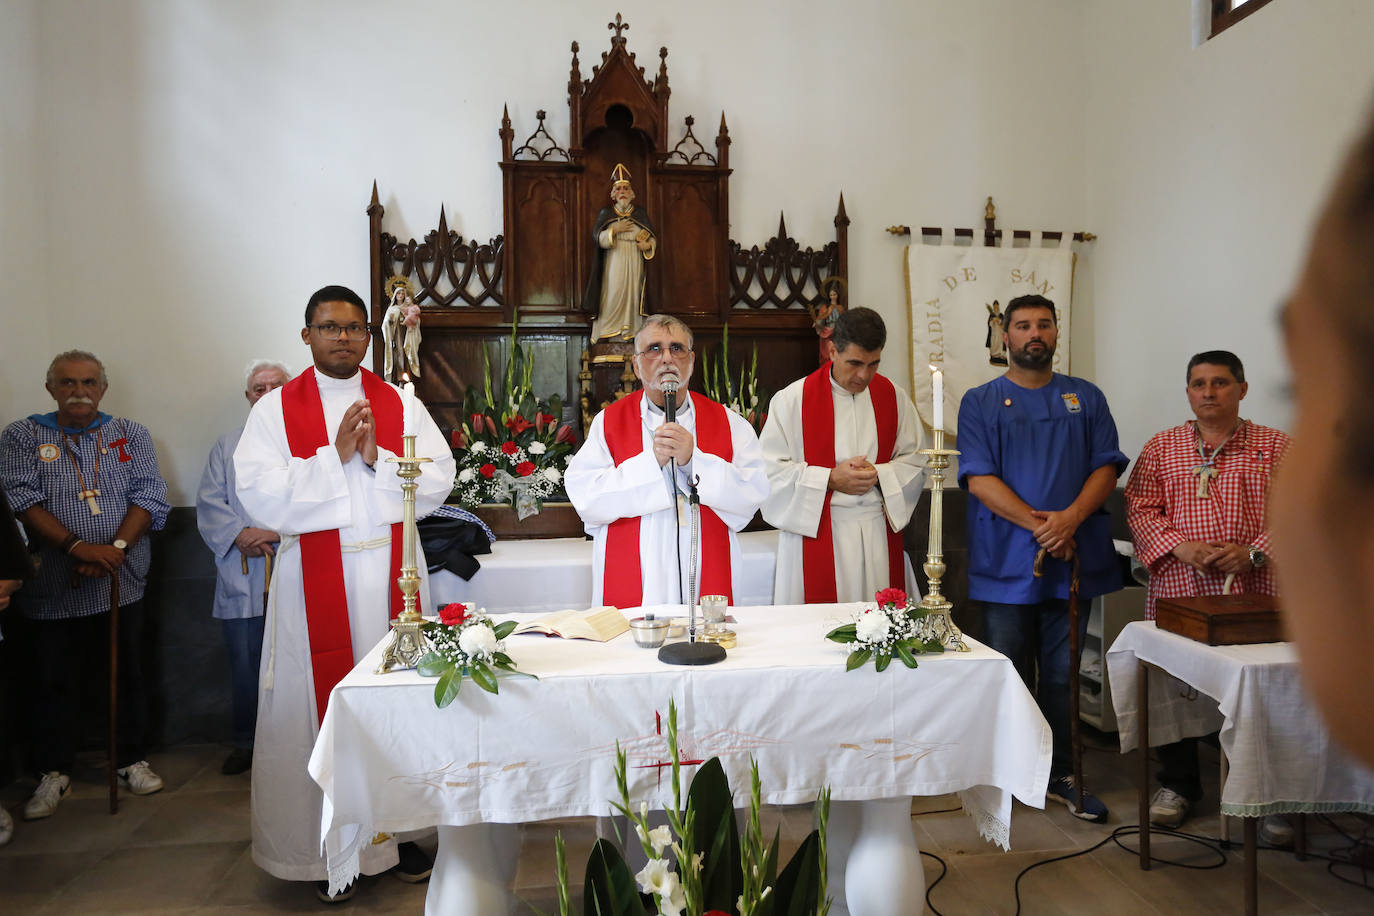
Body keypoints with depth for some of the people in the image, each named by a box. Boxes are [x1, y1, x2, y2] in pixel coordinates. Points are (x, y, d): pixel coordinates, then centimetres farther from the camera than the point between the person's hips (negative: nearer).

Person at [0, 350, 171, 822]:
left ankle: (131, 759, 23)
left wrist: (116, 547, -16)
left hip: (122, 583, 1)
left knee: (127, 673, 8)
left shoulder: (130, 434, 7)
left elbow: (150, 497, -2)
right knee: (53, 681, 6)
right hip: (53, 585, -1)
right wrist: (78, 547, -20)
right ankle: (54, 772, 21)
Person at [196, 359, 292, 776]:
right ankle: (245, 743, 23)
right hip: (242, 581, 3)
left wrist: (281, 533, -16)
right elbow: (209, 504, 8)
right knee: (244, 667, 8)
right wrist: (240, 534, -9)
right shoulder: (227, 446, 16)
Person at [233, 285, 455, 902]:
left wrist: (377, 458, -15)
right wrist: (335, 454, -15)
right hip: (314, 579, -2)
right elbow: (259, 497, -10)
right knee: (325, 700, 4)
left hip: (392, 574, 2)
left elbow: (439, 481, -2)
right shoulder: (276, 408, 1)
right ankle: (329, 845, 20)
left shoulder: (402, 404, 7)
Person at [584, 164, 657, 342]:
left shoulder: (640, 214, 11)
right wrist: (614, 230, -13)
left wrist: (648, 244, -13)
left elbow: (653, 238, 10)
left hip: (634, 267, 1)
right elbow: (598, 239, 1)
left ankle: (629, 337, -1)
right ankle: (613, 340, -6)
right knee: (613, 300, -8)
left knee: (631, 299, -3)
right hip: (613, 268, -1)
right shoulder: (605, 214, 9)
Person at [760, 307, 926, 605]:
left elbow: (915, 462, 10)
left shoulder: (894, 397, 7)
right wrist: (831, 479, -14)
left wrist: (878, 475, -10)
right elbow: (770, 471, -6)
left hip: (879, 535, 3)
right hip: (814, 532, -3)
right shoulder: (792, 400, -4)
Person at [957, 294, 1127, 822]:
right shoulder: (981, 402, 4)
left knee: (1062, 674, 10)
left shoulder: (1086, 398, 12)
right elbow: (979, 480, -6)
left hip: (1072, 558, 2)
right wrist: (1037, 524, -16)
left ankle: (1059, 775, 23)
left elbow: (1106, 467, 3)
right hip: (1007, 560, -2)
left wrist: (1070, 518, -14)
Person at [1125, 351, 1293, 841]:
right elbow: (1139, 509, 3)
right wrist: (1181, 548, -12)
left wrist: (1253, 553, -12)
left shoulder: (1276, 447, 7)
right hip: (1179, 592, 1)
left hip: (1255, 595, 0)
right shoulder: (1161, 448, 9)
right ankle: (1177, 785, 26)